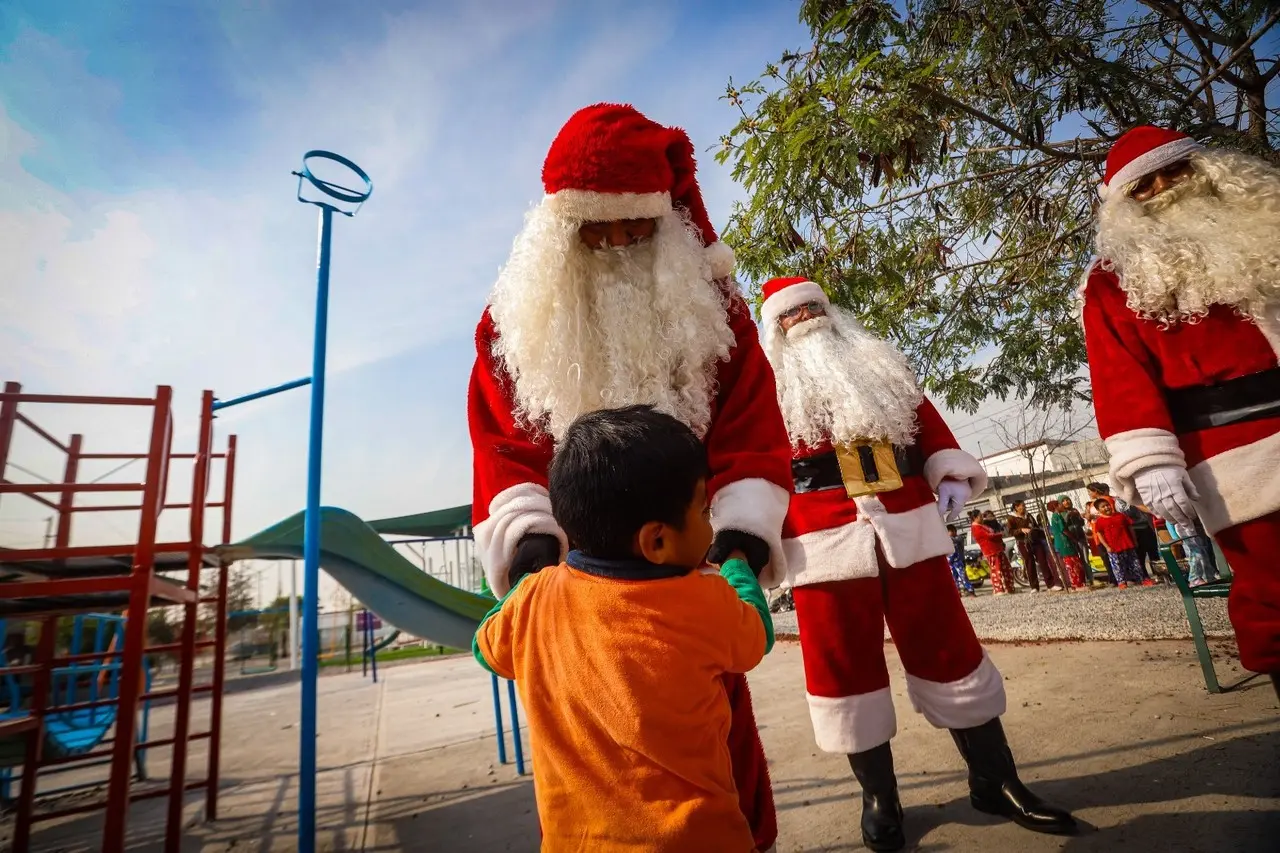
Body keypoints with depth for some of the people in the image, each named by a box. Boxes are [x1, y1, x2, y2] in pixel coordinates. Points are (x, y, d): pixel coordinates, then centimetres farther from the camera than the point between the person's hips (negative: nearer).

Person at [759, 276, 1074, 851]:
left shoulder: (881, 365, 20)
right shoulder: (770, 385, 7)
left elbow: (927, 422, 19)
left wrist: (952, 475, 5)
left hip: (909, 529, 4)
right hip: (827, 545, -3)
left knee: (949, 650, 12)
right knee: (845, 668, 5)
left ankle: (994, 781, 31)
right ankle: (878, 797, 25)